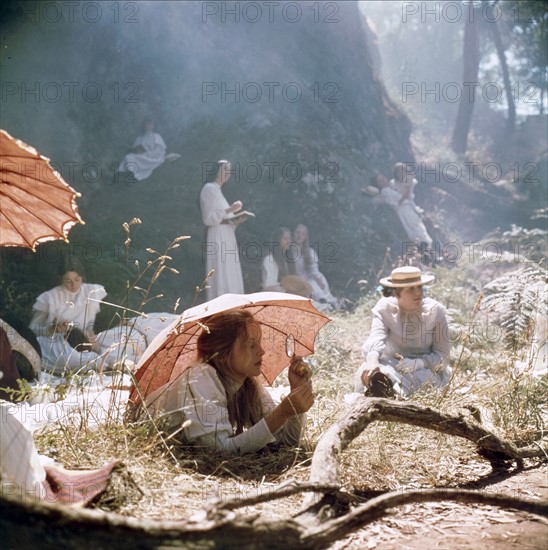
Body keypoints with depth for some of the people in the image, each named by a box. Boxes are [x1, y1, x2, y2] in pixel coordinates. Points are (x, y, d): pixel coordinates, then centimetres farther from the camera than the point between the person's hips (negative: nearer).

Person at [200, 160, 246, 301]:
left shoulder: (218, 191, 21)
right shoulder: (209, 189, -6)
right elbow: (208, 218, -15)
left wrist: (235, 221, 5)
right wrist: (230, 210, -17)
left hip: (226, 239, 9)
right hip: (218, 239, -9)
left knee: (229, 278, 5)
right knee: (221, 277, -12)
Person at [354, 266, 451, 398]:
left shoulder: (435, 310, -8)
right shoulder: (384, 308, -8)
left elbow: (442, 355, -8)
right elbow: (376, 338, -27)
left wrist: (416, 363, -28)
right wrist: (372, 360, -50)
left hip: (426, 368, 0)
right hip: (391, 365, 1)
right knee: (367, 372, -32)